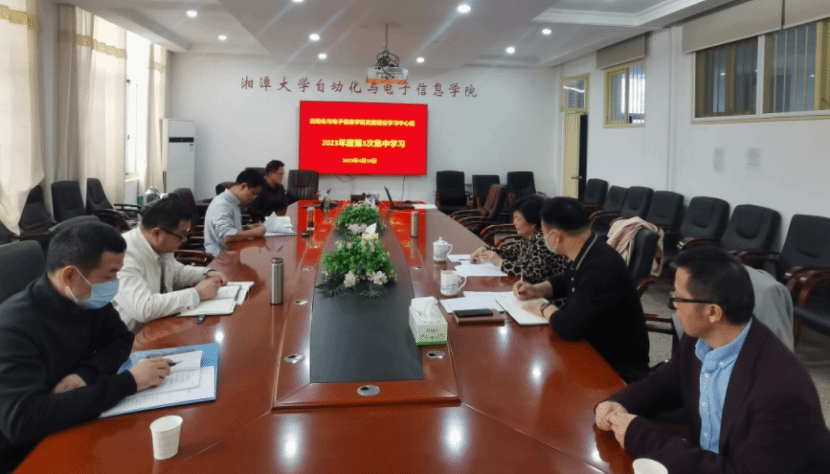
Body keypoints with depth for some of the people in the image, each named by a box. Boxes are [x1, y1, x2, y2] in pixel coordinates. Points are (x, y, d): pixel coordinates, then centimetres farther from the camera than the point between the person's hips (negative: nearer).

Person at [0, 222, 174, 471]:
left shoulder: (88, 300, -7)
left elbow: (121, 338, 5)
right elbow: (22, 420, -36)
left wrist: (85, 373, -17)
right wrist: (127, 383, -35)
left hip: (70, 430, 7)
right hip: (23, 457, -7)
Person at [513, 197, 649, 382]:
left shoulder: (602, 268, -31)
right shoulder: (586, 254, -3)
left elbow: (569, 327, -34)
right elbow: (566, 281, 20)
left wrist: (545, 308, -14)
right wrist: (536, 290, 2)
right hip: (594, 348, 8)